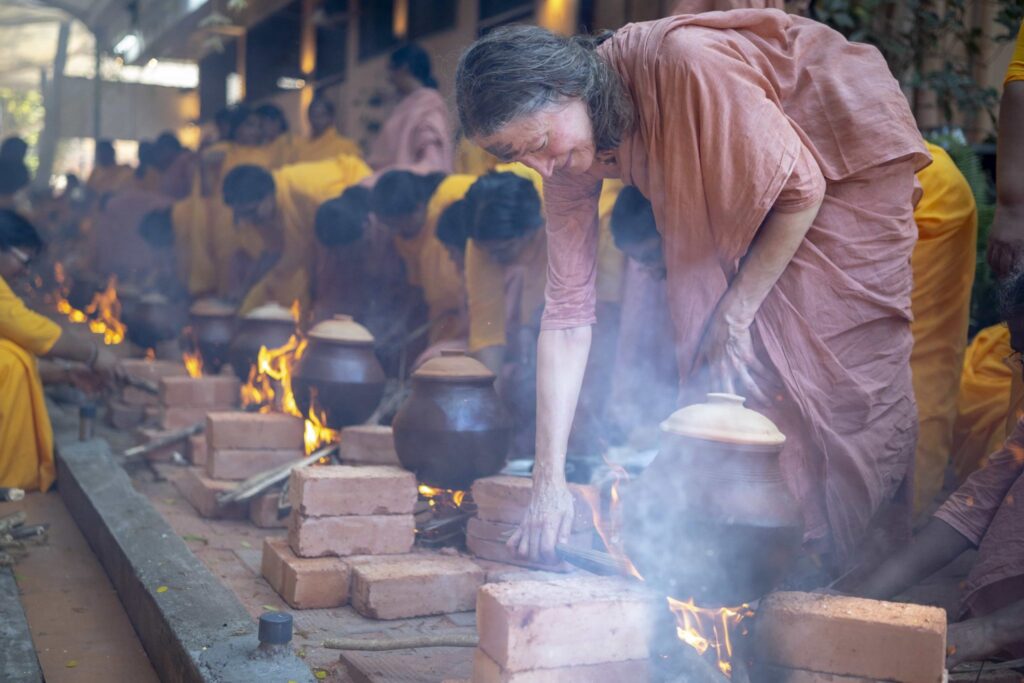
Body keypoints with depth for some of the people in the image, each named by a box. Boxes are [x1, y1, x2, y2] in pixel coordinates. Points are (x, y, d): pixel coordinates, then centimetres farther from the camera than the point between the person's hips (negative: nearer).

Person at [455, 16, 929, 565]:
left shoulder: (682, 64, -37)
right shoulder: (567, 158, -15)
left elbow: (799, 188, -25)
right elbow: (567, 310, -15)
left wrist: (735, 313, -20)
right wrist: (548, 480, -18)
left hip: (847, 157, -6)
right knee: (730, 375, -2)